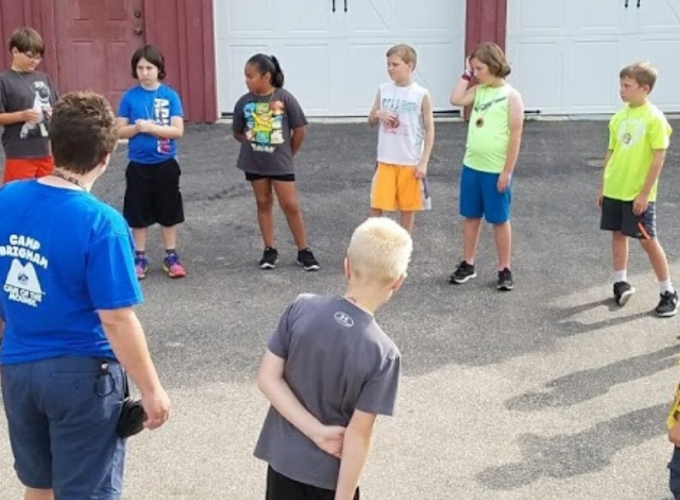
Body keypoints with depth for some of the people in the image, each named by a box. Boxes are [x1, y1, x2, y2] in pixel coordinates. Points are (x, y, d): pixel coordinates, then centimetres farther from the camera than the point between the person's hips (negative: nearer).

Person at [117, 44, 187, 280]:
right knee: (138, 215, 8)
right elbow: (120, 131, -1)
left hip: (166, 164, -1)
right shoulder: (130, 97, -2)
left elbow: (178, 130, -11)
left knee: (169, 214, 9)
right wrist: (137, 128, -19)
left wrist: (151, 127, -21)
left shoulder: (170, 95, -5)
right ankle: (140, 258, 20)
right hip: (138, 165, 1)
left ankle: (171, 257, 21)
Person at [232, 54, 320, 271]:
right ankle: (270, 250, 20)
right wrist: (255, 145, 2)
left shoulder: (284, 98, -13)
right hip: (254, 163, 3)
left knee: (291, 206, -1)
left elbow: (299, 130, -5)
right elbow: (237, 133, 8)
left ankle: (304, 251, 9)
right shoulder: (244, 102, -5)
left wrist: (288, 153, 3)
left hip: (280, 163, -3)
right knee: (263, 203, 11)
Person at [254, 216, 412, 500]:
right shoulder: (383, 354, -22)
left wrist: (316, 431, -12)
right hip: (329, 472, -4)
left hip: (282, 458, 4)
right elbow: (358, 434, -19)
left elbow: (268, 378, -12)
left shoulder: (301, 308, -12)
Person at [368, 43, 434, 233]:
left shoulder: (421, 95, -7)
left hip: (411, 162, -2)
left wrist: (424, 162, -8)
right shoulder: (383, 90, 2)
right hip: (386, 161, 2)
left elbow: (429, 130, -3)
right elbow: (371, 122, 11)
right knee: (376, 206, 0)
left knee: (407, 208, 10)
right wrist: (377, 114, -13)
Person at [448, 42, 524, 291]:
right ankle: (467, 264, 25)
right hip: (472, 166, 6)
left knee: (500, 220, 5)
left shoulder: (511, 96, -11)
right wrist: (466, 74, -3)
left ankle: (504, 270, 15)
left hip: (496, 171, -6)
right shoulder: (479, 91, 6)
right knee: (471, 216, 13)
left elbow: (515, 136, -13)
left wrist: (507, 172, -15)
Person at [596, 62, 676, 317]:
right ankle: (620, 283, 26)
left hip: (638, 193, -6)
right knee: (618, 233, 12)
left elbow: (659, 157, -14)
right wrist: (603, 186, 12)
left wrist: (644, 193, -16)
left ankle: (668, 293, 9)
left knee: (647, 240, -3)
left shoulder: (654, 118, -14)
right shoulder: (619, 116, 5)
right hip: (614, 190, 6)